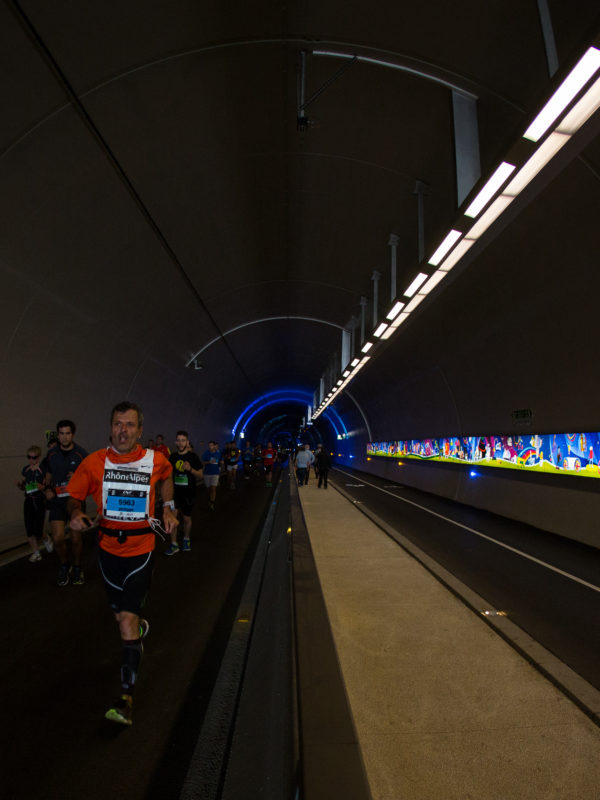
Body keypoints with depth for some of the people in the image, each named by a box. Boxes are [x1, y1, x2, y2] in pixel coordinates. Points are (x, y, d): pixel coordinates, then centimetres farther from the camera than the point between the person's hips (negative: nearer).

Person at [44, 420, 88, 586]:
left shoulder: (81, 454, -7)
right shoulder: (51, 453, 2)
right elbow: (48, 474, 17)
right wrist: (48, 488, 0)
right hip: (57, 500, 2)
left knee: (76, 538, 6)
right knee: (57, 537, -8)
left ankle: (77, 568, 30)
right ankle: (64, 566, 21)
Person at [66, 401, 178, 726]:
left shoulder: (155, 460, -10)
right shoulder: (95, 462, -9)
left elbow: (166, 476, 14)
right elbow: (75, 495, 4)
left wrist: (168, 508, 7)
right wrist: (76, 513, -17)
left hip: (141, 548, -3)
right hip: (108, 547, 3)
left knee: (127, 619, -11)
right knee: (121, 616, 20)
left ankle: (126, 699, 1)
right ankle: (141, 625, 56)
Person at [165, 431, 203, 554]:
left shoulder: (192, 456, -7)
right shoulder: (172, 456, 3)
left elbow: (200, 474, -5)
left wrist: (190, 469, -21)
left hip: (188, 493, -2)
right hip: (175, 491, 2)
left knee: (187, 518, 10)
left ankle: (186, 539, 35)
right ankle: (174, 545, 7)